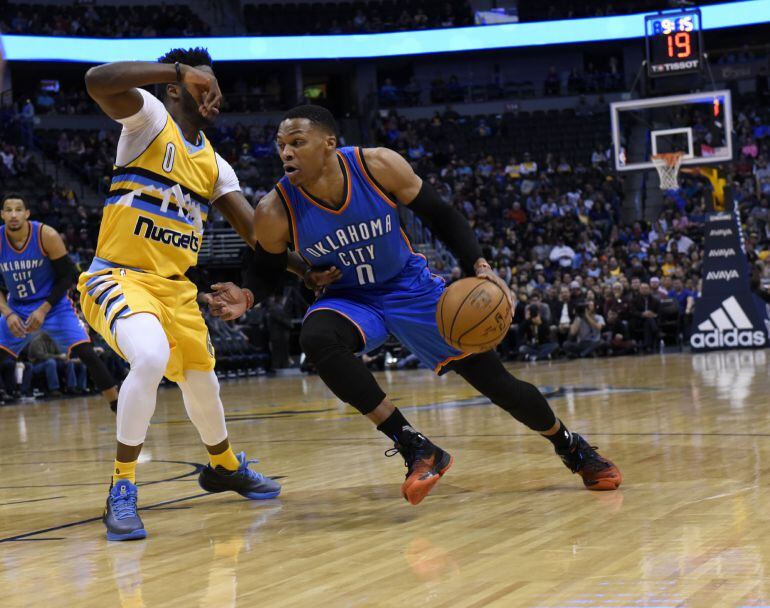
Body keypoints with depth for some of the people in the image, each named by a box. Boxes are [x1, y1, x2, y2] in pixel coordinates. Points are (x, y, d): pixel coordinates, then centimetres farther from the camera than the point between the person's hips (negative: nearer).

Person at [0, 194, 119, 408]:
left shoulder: (47, 236, -18)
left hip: (54, 304, -3)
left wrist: (43, 310, -17)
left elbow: (67, 276, -10)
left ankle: (119, 409, -8)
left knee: (87, 354, -16)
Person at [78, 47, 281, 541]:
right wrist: (178, 69, -23)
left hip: (175, 287, 7)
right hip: (118, 277, -7)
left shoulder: (214, 165, 11)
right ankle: (122, 491, -20)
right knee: (152, 357, -33)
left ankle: (226, 467, 50)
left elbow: (256, 232, 10)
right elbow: (97, 80, -27)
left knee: (202, 383, 19)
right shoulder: (151, 118, -7)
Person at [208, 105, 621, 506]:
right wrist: (246, 298, -26)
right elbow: (266, 271, -3)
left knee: (496, 382, 0)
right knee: (316, 338, -36)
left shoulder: (378, 166, -23)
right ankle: (416, 450, -27)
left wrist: (479, 267, -22)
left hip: (411, 287, 0)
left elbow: (440, 216, -9)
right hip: (349, 299, 0)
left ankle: (572, 448, 30)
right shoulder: (275, 211, -22)